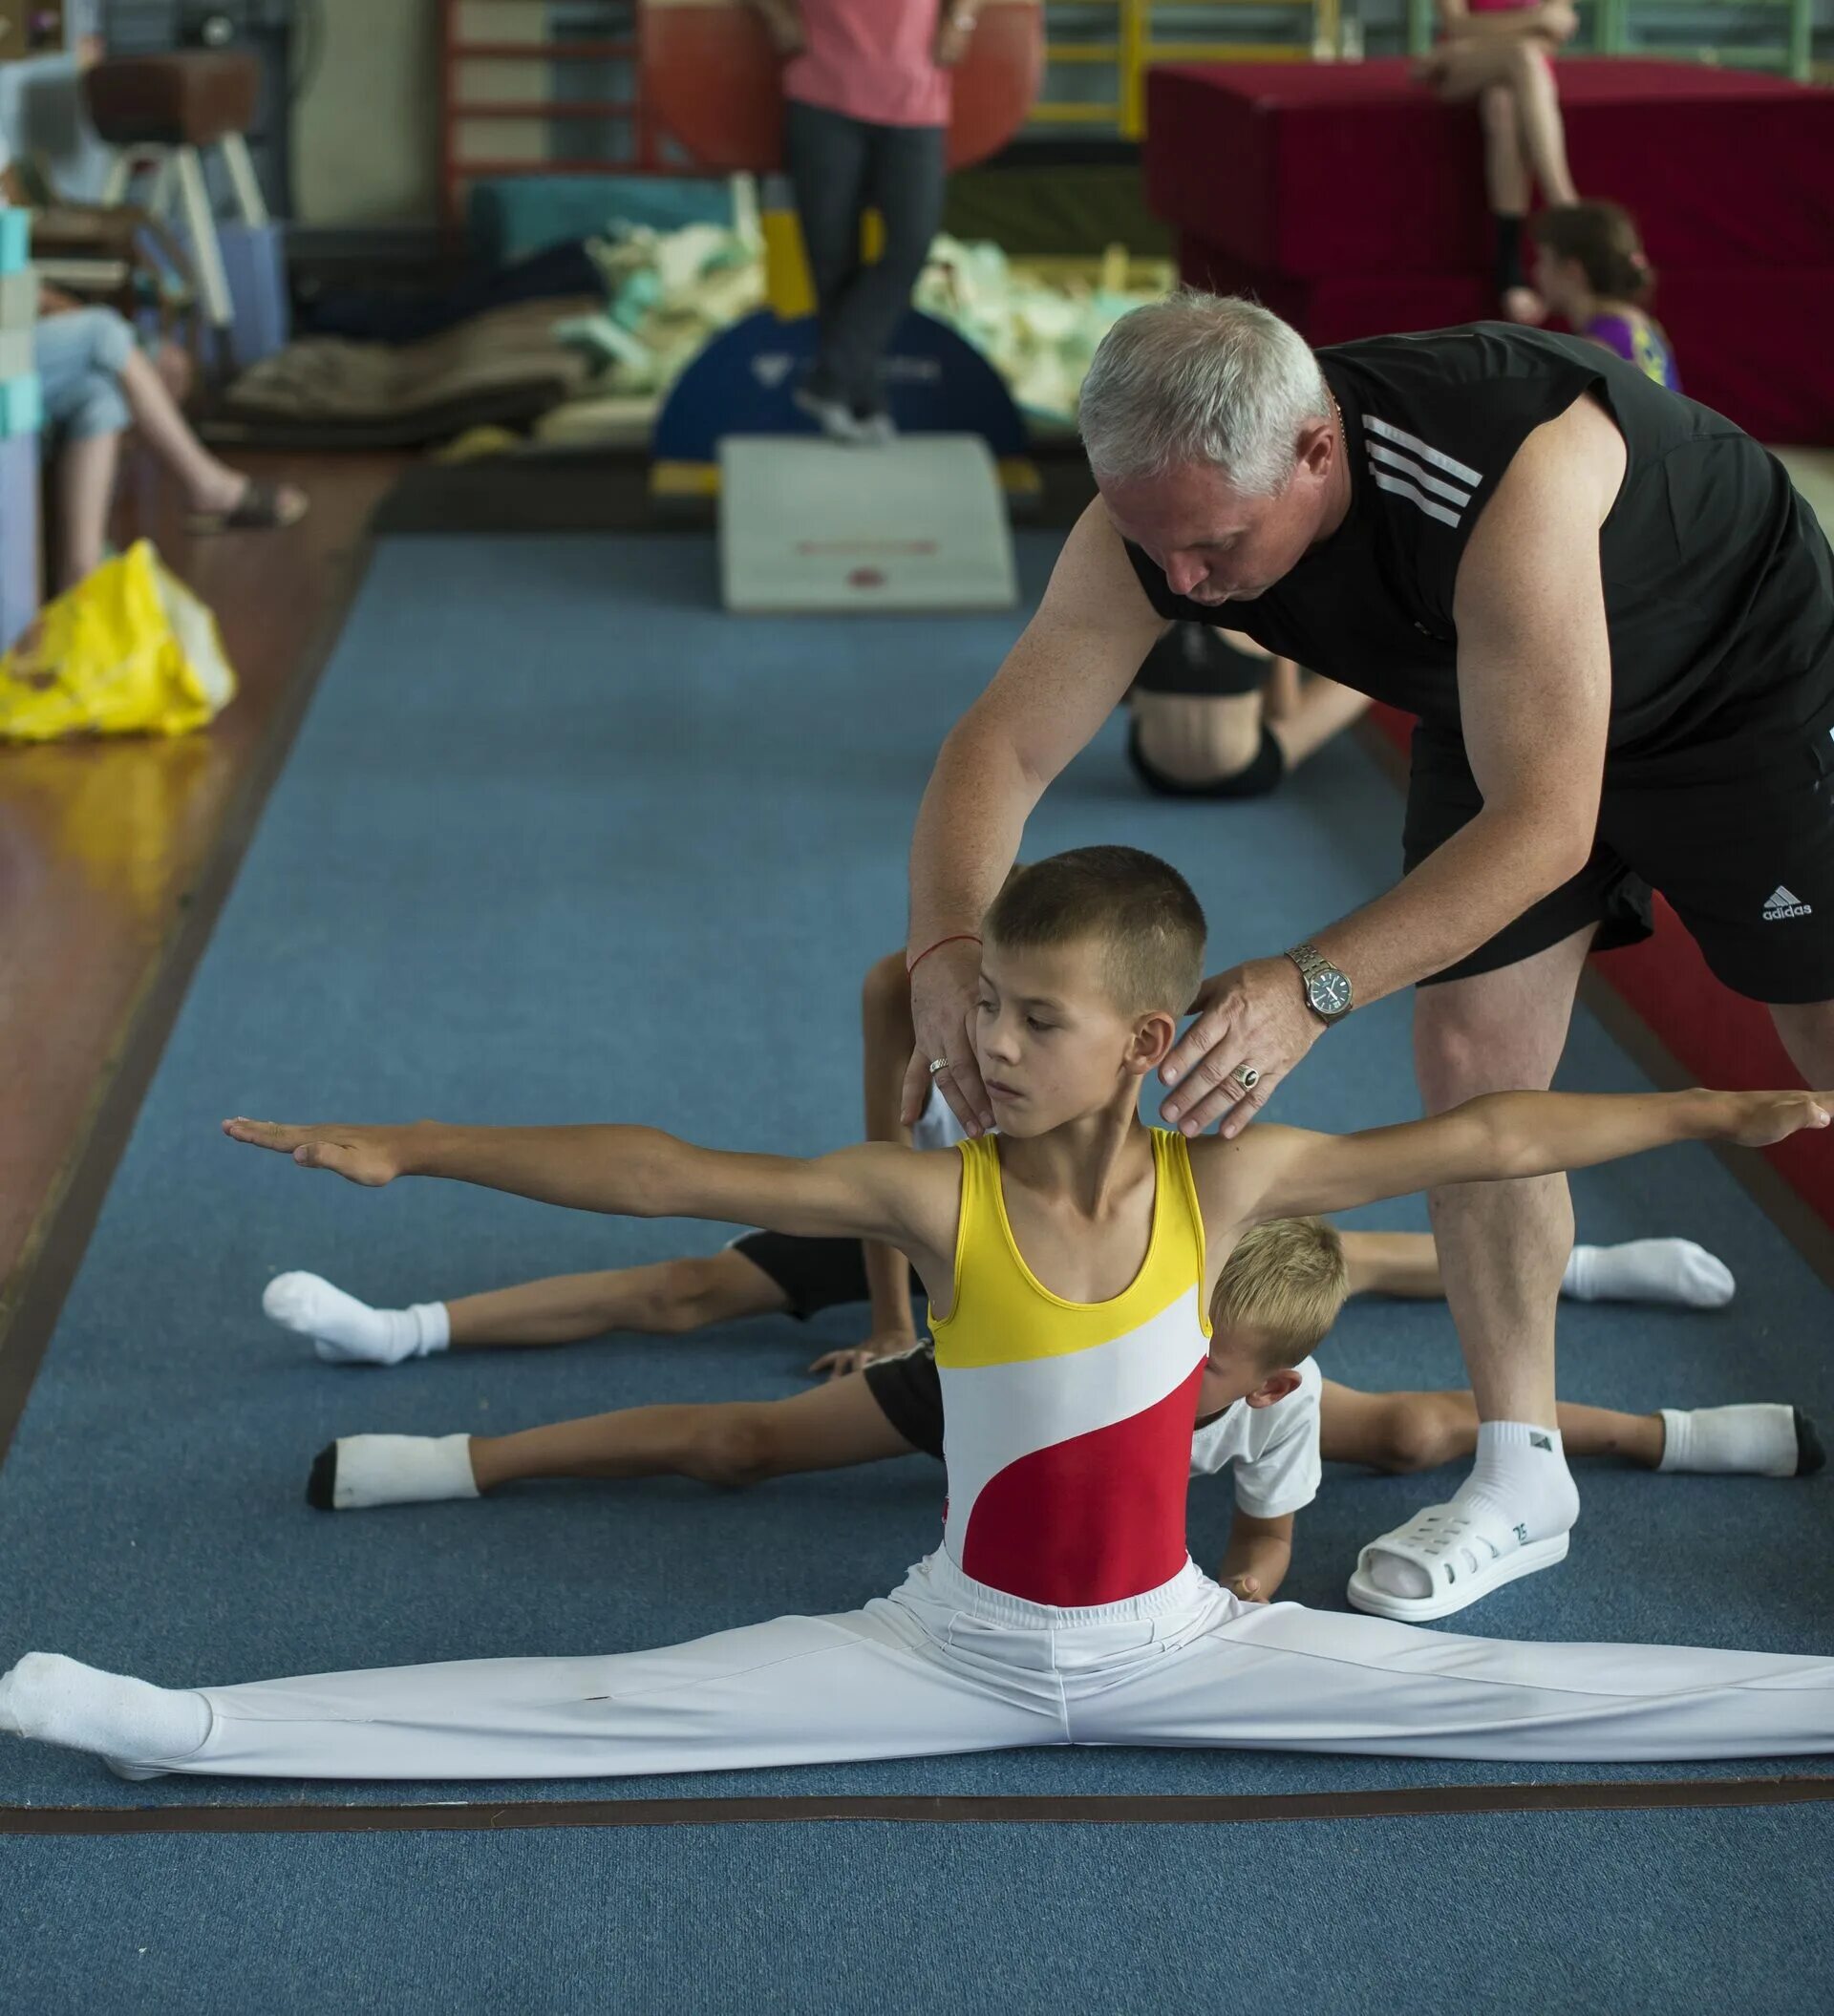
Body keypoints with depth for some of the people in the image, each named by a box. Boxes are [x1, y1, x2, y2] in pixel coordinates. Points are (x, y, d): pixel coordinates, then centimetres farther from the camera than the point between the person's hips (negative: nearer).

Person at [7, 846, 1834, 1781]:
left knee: (1495, 1690, -7)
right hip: (959, 1648, -1)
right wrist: (408, 1149, -20)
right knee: (611, 1711, -9)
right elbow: (656, 1176, -19)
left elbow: (1489, 1138, -9)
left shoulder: (1225, 1183, -14)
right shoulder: (931, 1198, -17)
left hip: (1172, 1643, 1)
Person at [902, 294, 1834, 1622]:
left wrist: (1313, 987, -49)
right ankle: (1521, 1476, 14)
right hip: (1495, 702, 6)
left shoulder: (1512, 476, -45)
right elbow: (1002, 747, -22)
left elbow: (1544, 821, -42)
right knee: (1469, 1061, 0)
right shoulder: (1158, 517, -26)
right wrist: (947, 949, -41)